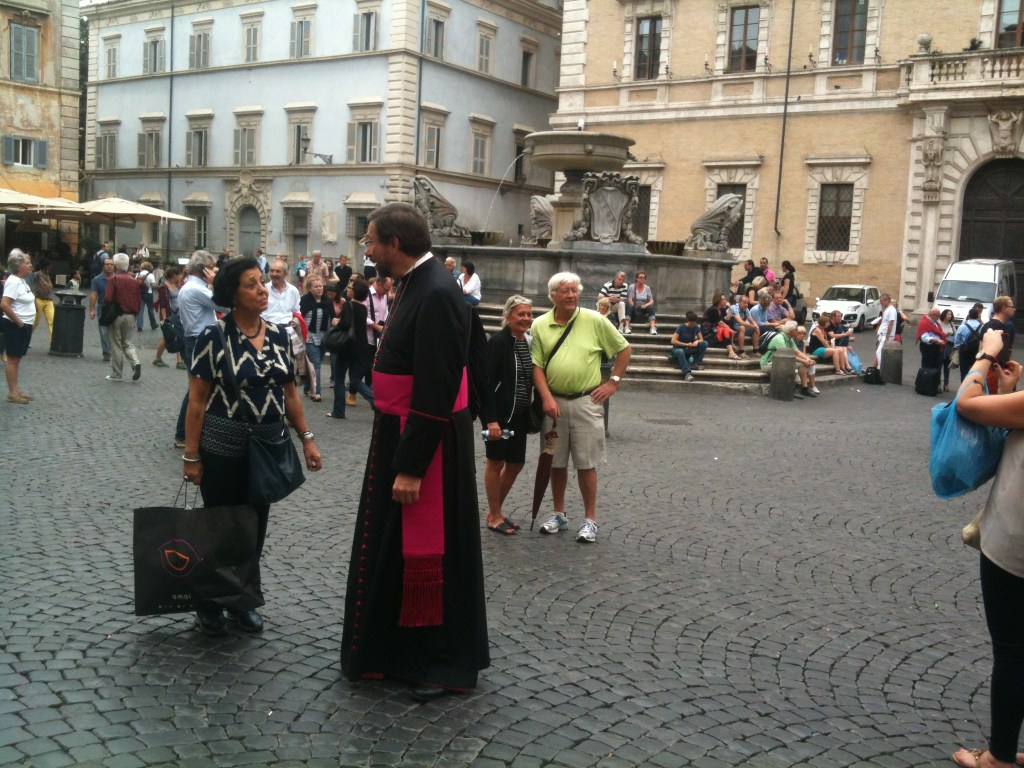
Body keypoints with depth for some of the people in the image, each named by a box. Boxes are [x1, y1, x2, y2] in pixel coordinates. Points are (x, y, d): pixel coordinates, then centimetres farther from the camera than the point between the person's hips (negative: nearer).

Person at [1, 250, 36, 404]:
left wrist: (25, 323, 14)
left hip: (25, 326, 9)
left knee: (17, 358, 14)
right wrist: (18, 322, -19)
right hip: (15, 327, -9)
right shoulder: (14, 281, -17)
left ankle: (16, 390, 20)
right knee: (12, 359, -3)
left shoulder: (21, 281, 11)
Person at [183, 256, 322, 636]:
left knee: (256, 529, 12)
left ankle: (241, 601, 29)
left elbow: (290, 392, 10)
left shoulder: (278, 335, 4)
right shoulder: (213, 336, -10)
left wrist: (306, 438, 3)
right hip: (223, 450, -4)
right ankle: (210, 604, 26)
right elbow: (197, 400, -9)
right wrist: (192, 455, -11)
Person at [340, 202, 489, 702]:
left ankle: (446, 664, 21)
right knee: (393, 544, 19)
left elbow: (435, 393, -25)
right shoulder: (415, 285, 8)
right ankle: (395, 647, 37)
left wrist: (411, 467, -23)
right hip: (400, 433, 10)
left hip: (427, 442, -10)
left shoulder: (437, 295, -22)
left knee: (427, 552, 3)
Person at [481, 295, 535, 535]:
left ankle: (495, 510, 29)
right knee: (496, 463, 4)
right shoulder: (498, 342, -14)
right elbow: (487, 382, -18)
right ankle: (494, 516, 17)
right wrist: (491, 419, -23)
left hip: (519, 415, 7)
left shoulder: (528, 342, 8)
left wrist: (533, 414, 9)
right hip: (499, 414, -7)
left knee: (516, 463, 12)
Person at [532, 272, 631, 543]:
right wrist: (547, 398, -11)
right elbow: (536, 366, 0)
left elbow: (624, 349, 5)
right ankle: (559, 514, 27)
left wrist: (613, 382, 1)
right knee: (556, 462, 12)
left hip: (586, 401, -2)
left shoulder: (594, 320, -4)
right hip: (553, 401, 2)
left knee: (586, 464, 3)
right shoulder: (540, 325, 0)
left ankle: (590, 519, 13)